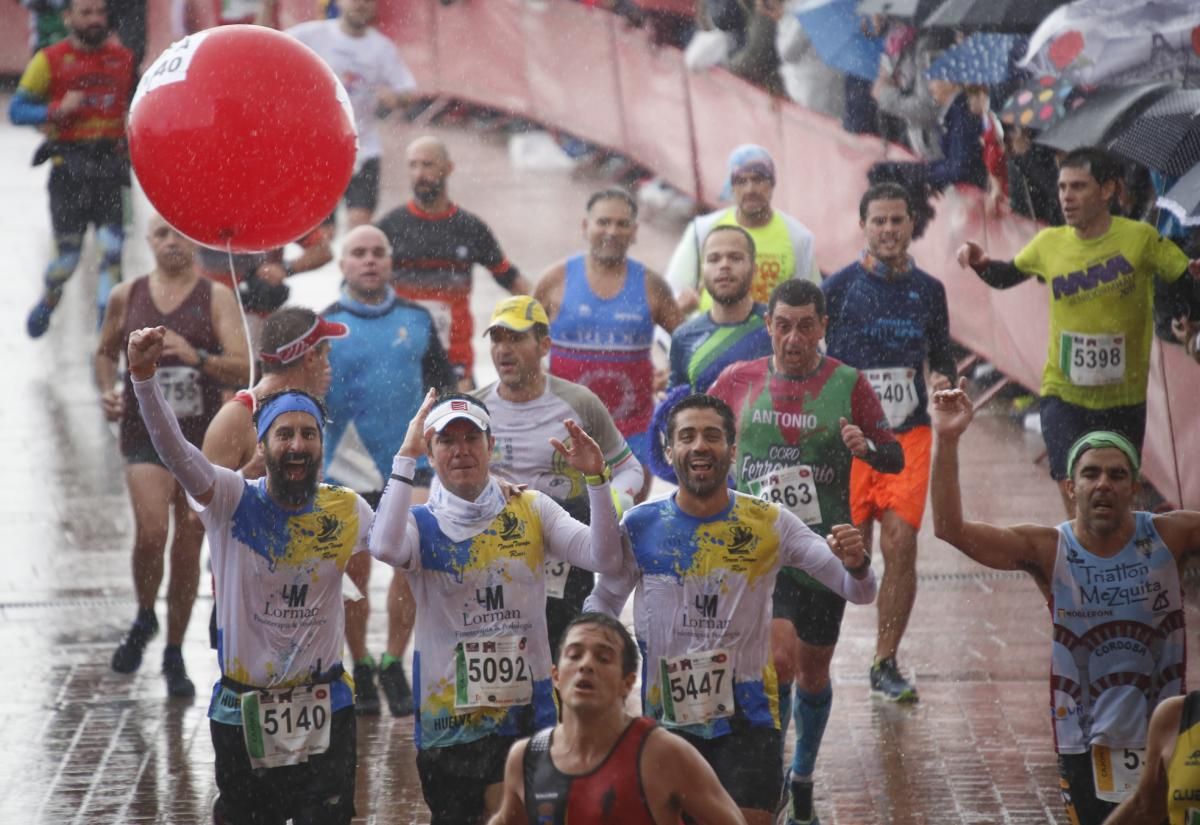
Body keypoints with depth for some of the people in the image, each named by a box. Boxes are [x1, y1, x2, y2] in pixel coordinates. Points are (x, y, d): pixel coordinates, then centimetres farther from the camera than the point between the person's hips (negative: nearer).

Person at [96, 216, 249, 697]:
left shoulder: (216, 299, -1)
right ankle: (144, 619, 7)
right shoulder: (126, 297, 6)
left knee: (189, 547, 6)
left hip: (202, 435, 0)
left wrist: (196, 357, -27)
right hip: (144, 431, 0)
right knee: (151, 531, -21)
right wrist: (108, 390, 3)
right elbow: (106, 352, 22)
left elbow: (243, 369, -10)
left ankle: (174, 654, 21)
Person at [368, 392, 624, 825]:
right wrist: (405, 456, -23)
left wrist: (595, 479, -19)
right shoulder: (422, 525, -2)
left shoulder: (531, 510, 4)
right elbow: (385, 547, -26)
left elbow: (604, 558, -7)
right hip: (449, 720, -1)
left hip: (528, 712, 1)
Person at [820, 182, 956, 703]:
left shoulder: (928, 290, 8)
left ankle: (886, 664, 2)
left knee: (901, 544, -8)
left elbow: (942, 359, 17)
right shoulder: (838, 288, -1)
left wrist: (945, 382, -4)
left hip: (909, 433, 2)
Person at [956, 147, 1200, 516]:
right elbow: (1005, 276, 16)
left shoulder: (1140, 239, -9)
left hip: (1123, 400, 0)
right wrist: (980, 263, -4)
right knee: (1077, 506, -13)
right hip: (1064, 394, 1)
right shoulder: (1049, 244, -1)